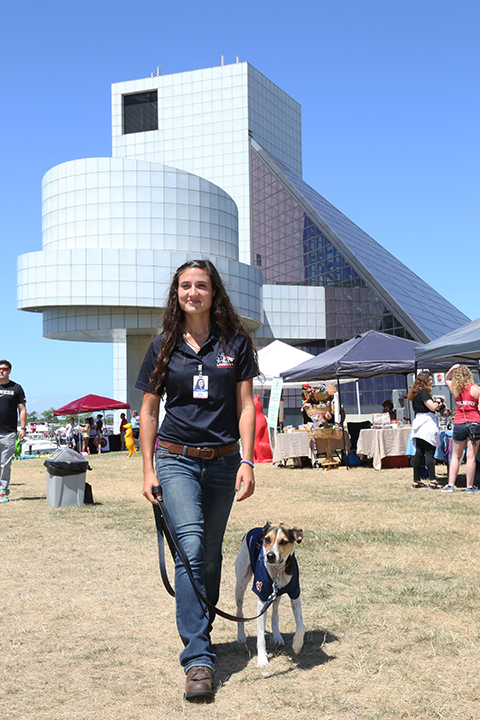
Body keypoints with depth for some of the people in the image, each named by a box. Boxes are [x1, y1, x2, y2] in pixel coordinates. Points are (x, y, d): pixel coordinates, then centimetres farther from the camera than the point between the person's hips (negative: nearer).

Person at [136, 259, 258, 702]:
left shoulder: (235, 342, 2)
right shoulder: (163, 347, 3)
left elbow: (246, 405, 1)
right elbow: (149, 411, 8)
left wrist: (247, 462, -7)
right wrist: (148, 469, 2)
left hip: (223, 461, 1)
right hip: (177, 460, -1)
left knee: (210, 553, 11)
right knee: (191, 546, -17)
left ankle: (201, 630, 33)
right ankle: (198, 659, -18)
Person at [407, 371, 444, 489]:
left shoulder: (416, 393, 18)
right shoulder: (423, 392, -11)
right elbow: (432, 407, -17)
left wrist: (436, 404, 18)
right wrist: (439, 403, 3)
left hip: (418, 424, 9)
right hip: (427, 424, -9)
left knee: (419, 453, 9)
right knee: (430, 452, -10)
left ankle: (416, 480, 11)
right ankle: (432, 480, -12)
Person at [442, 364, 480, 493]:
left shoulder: (454, 388, 4)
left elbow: (447, 380, 25)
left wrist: (451, 369, 10)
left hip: (458, 424, 3)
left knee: (455, 456, 13)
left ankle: (450, 485, 10)